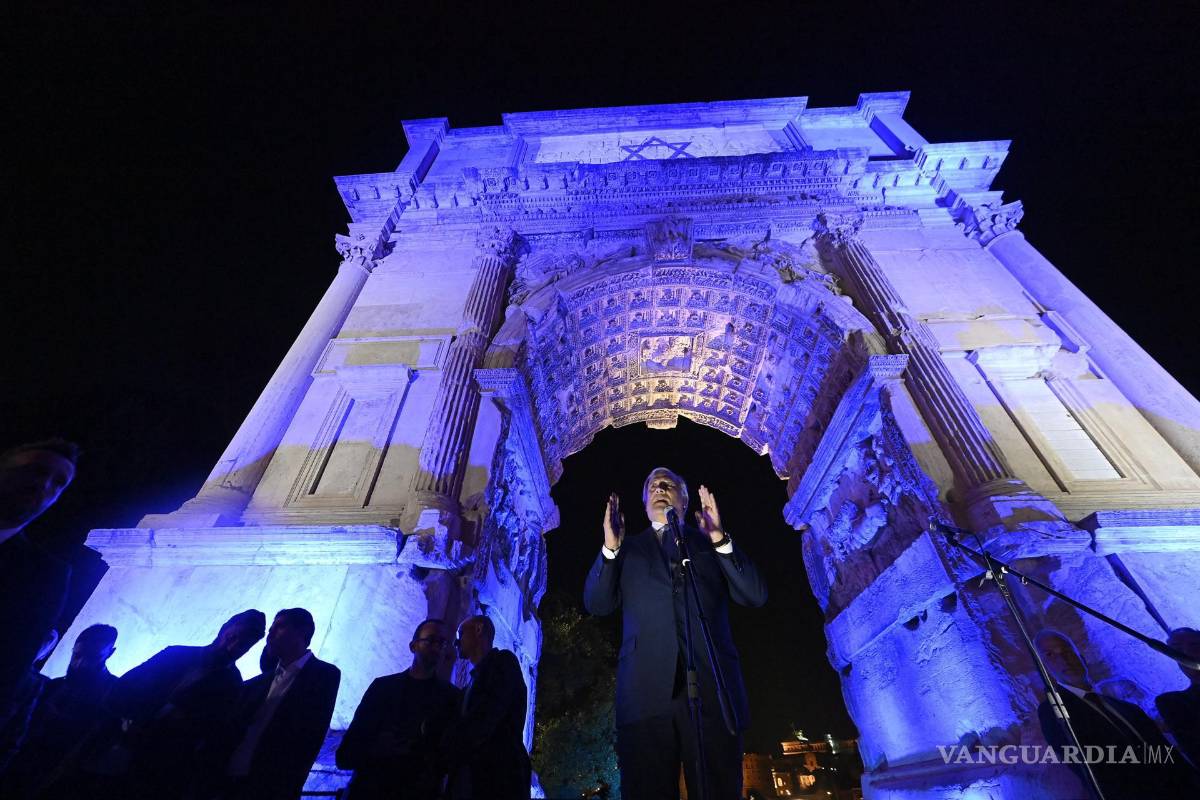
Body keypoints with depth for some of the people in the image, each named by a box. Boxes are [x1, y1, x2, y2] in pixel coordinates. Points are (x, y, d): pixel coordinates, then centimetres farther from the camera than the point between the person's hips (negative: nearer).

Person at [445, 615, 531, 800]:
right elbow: (464, 724, 17)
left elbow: (485, 717, -16)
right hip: (468, 780, 8)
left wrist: (450, 750, -7)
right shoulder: (476, 679, 21)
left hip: (497, 778, -8)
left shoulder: (503, 661, -6)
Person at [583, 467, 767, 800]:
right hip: (646, 689, 0)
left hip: (711, 685, 0)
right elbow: (596, 604, 6)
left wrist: (720, 539, -10)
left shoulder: (710, 542, 15)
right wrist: (610, 547, -9)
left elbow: (755, 595, 4)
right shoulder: (628, 548, 17)